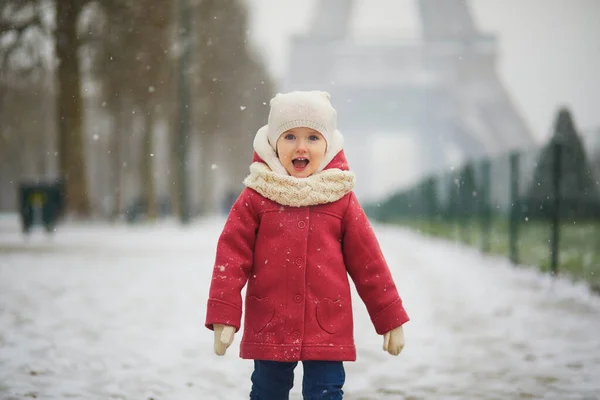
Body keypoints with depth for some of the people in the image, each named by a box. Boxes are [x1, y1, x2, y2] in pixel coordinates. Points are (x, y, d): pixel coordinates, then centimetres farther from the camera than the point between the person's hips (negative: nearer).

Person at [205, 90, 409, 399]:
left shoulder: (341, 199, 2)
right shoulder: (256, 197, -1)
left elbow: (368, 262, 6)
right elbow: (231, 256, -3)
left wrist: (391, 319, 8)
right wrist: (223, 317, -9)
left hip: (327, 330, 0)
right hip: (269, 330, 0)